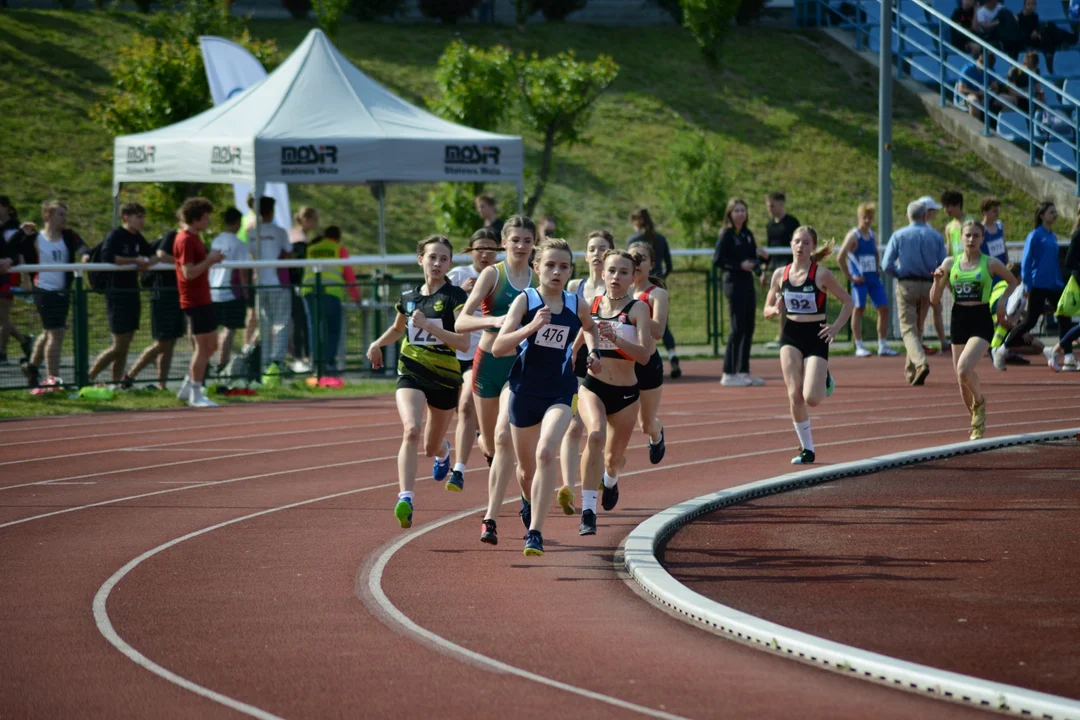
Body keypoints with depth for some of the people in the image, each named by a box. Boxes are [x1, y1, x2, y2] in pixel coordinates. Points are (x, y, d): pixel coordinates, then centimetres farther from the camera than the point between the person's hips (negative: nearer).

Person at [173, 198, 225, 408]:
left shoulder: (194, 237, 15)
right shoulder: (186, 240, -17)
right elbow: (189, 273, -23)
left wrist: (212, 259, 8)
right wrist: (209, 260, -17)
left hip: (203, 299, 10)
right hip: (195, 301, -10)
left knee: (210, 346, 14)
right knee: (203, 347, -5)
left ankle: (188, 388, 22)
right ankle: (195, 395, 1)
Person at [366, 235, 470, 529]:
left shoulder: (454, 296, -8)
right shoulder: (408, 297, 6)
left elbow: (463, 342, -18)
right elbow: (398, 329, 27)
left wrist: (429, 326, -26)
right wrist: (378, 344, 9)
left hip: (445, 377, -1)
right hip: (411, 373, 1)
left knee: (431, 447, 15)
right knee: (411, 430, -26)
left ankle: (442, 450, 56)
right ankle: (405, 499, -33)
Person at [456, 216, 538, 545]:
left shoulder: (539, 281, 3)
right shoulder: (492, 274, -5)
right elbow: (462, 322, -14)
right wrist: (493, 320, -31)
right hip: (489, 361, 0)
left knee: (505, 436, -19)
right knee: (490, 443, 13)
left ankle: (491, 519, -18)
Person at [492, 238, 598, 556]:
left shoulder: (576, 306, 2)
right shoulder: (525, 300, -6)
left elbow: (590, 329, 28)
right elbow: (498, 347, -17)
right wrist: (531, 327, -29)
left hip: (560, 392, 0)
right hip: (525, 391, 0)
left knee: (546, 453, -25)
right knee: (527, 467, 13)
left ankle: (535, 532, -25)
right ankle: (532, 508, 47)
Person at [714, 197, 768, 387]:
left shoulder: (748, 234, 12)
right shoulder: (726, 234, -8)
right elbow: (717, 260, -13)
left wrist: (761, 256, -3)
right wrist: (739, 265, -23)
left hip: (748, 283, 8)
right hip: (734, 284, -8)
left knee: (748, 328, 9)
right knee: (737, 328, -8)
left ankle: (743, 371, 17)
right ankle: (728, 374, -4)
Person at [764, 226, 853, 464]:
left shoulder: (821, 275, -7)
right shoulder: (780, 274, 3)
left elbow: (848, 301, 1)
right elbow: (767, 311, 12)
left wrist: (836, 327, -11)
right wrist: (776, 309, -11)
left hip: (816, 337, -3)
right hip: (791, 336, 3)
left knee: (811, 398, -13)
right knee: (794, 395, -9)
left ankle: (825, 381, 25)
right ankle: (807, 449, 5)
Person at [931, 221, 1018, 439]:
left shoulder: (990, 263, -2)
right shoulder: (950, 263, 4)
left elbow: (1013, 281, 15)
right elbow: (934, 299, 6)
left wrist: (1002, 302, 1)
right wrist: (938, 280, -13)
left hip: (981, 321, -4)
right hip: (959, 320, 4)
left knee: (964, 370, -25)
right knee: (962, 380, 8)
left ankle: (979, 401, 5)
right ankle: (977, 421, 29)